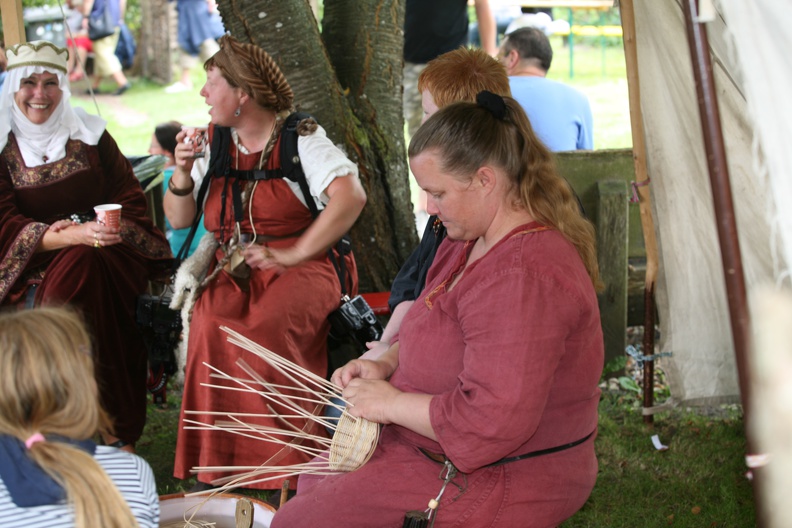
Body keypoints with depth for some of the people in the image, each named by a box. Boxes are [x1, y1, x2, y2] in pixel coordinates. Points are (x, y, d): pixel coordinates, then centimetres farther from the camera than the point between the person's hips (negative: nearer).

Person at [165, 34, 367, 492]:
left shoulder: (301, 139, 0)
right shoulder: (216, 145, 17)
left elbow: (351, 197, -16)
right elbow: (179, 220, 20)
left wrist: (291, 255, -18)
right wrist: (183, 175, -1)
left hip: (299, 266, -4)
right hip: (232, 270, 4)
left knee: (266, 331, -37)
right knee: (212, 328, -31)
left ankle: (280, 473, -27)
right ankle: (214, 470, -27)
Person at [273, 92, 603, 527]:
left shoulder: (523, 278, -30)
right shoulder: (470, 242, 4)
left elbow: (489, 421, -33)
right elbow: (434, 328, 20)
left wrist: (391, 402, -21)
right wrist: (387, 363, -1)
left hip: (497, 482, -11)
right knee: (312, 480, 21)